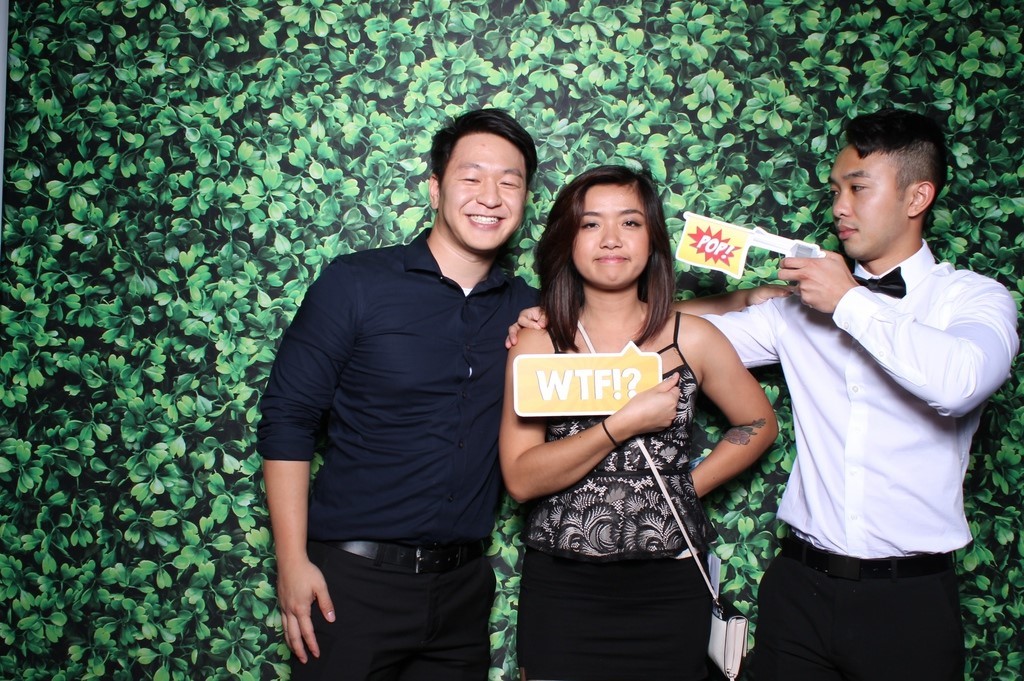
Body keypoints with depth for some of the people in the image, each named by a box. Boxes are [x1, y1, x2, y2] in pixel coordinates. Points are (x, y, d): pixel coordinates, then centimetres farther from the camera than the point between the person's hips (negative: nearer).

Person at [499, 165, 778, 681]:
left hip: (668, 585, 1)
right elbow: (520, 478, -10)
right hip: (561, 586, -1)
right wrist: (622, 425, -17)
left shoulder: (692, 338, 0)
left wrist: (689, 485, 2)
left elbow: (758, 425, 13)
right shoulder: (536, 343, -3)